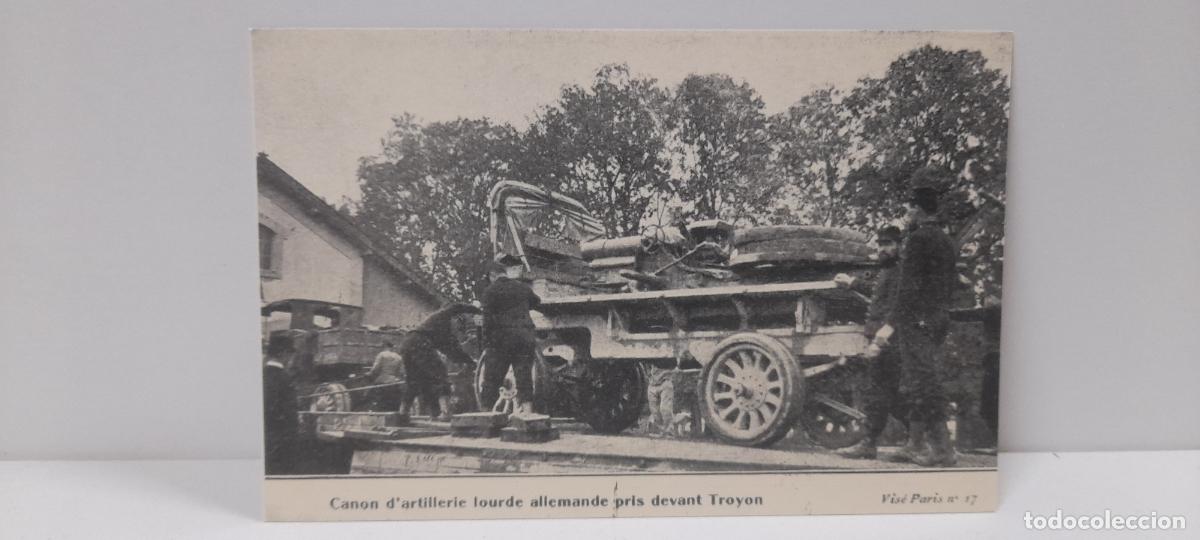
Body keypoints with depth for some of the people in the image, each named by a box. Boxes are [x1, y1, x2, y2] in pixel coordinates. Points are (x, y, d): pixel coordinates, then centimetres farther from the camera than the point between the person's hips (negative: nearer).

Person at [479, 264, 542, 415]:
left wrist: (486, 345, -4)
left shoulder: (491, 290, 1)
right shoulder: (523, 288, 10)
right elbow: (536, 302, 30)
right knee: (525, 381, 3)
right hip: (525, 339, 2)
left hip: (500, 340, -2)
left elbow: (487, 319, -5)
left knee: (491, 382, 3)